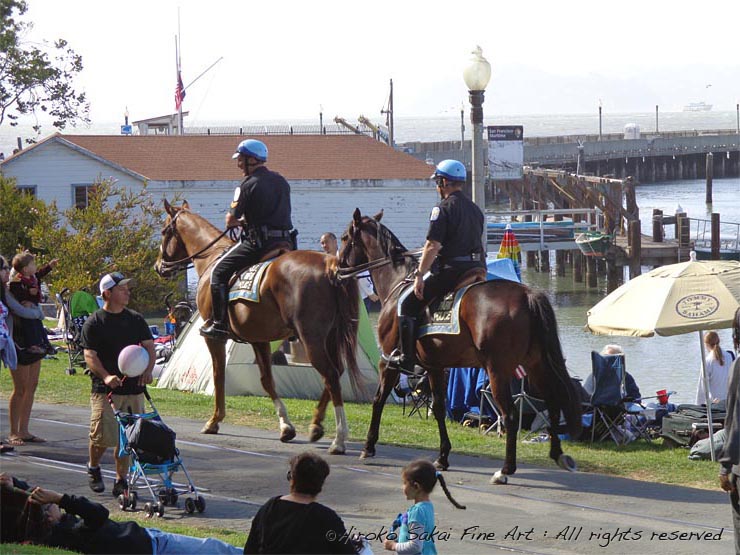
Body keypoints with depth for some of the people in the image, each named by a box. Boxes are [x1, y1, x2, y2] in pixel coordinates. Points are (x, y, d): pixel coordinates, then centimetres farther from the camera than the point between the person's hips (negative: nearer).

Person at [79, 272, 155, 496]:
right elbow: (90, 355, -7)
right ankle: (93, 468, 21)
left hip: (133, 387, 4)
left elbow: (149, 346, 12)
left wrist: (148, 370, -7)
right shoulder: (94, 323, -1)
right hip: (105, 390, -4)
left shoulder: (136, 319, 12)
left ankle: (121, 480, 12)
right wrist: (106, 376, -25)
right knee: (103, 436, -8)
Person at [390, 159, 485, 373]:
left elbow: (433, 246, -16)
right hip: (477, 271, 8)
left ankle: (407, 358, 0)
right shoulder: (476, 210, 16)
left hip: (450, 271, -8)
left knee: (407, 302, 2)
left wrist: (420, 275, -12)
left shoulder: (443, 209, -10)